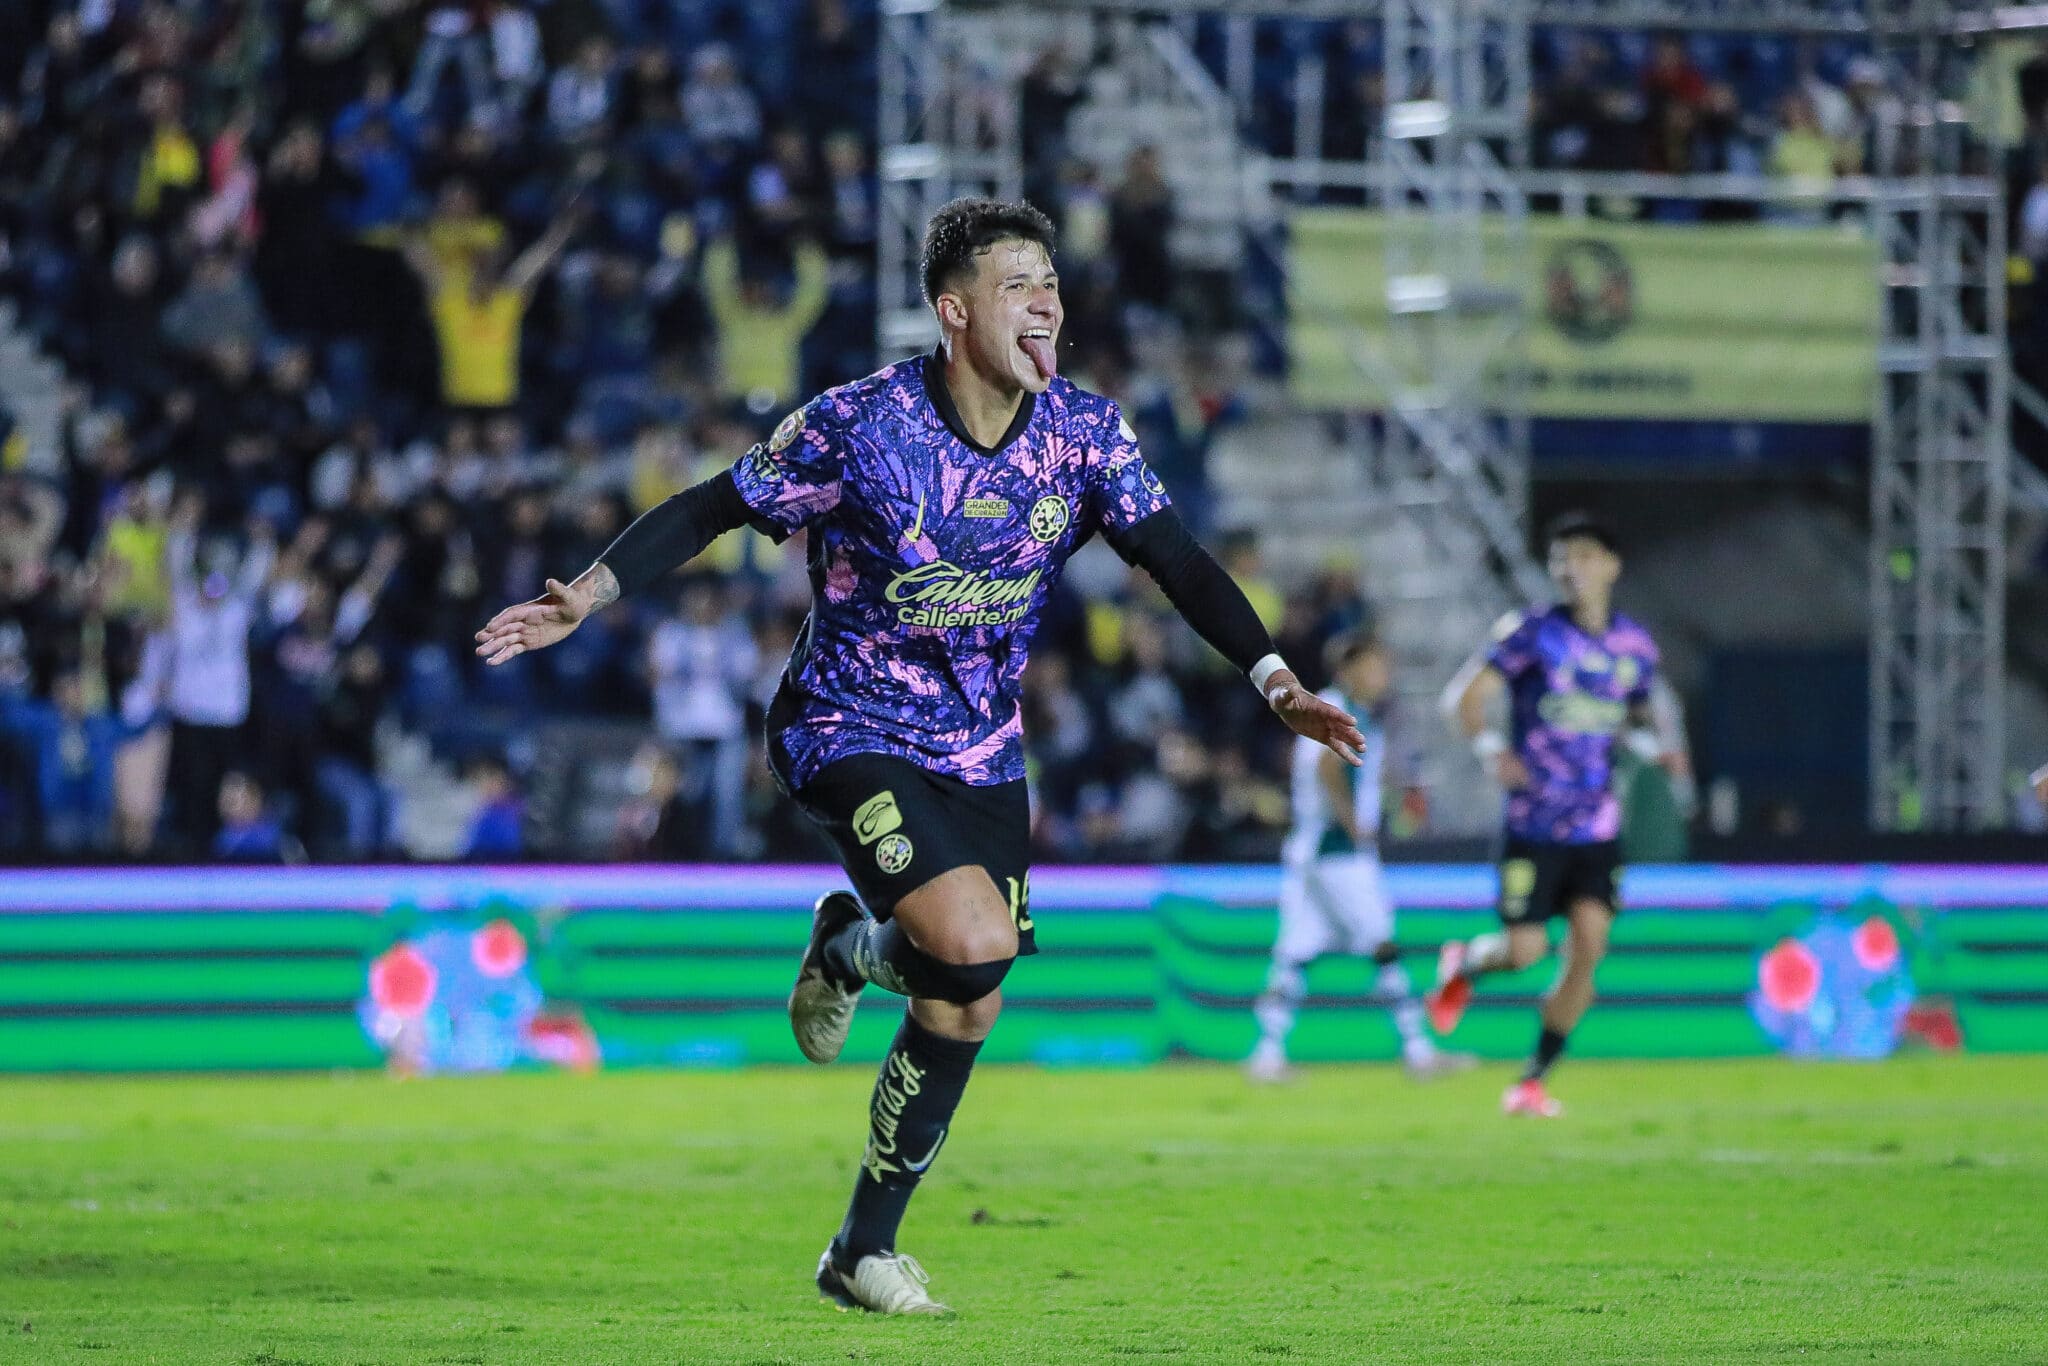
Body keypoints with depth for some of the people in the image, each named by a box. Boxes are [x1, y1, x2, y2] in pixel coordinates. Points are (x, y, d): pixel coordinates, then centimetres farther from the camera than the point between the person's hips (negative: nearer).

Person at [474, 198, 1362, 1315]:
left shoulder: (1082, 430, -6)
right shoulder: (860, 425, -18)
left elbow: (1175, 559, -6)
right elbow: (709, 510, -9)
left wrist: (1273, 677, -18)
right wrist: (588, 595, -18)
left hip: (981, 753, 5)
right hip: (849, 734, -5)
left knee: (967, 1009, 2)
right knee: (975, 942, -25)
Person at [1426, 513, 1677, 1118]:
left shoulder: (1634, 646, 7)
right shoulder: (1534, 631, -7)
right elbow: (1464, 695, -12)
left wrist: (1657, 740, 3)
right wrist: (1491, 749, -28)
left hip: (1598, 826, 4)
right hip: (1533, 822, -4)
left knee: (1588, 943, -9)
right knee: (1525, 949, -7)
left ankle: (1533, 1080, 3)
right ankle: (1461, 965, 31)